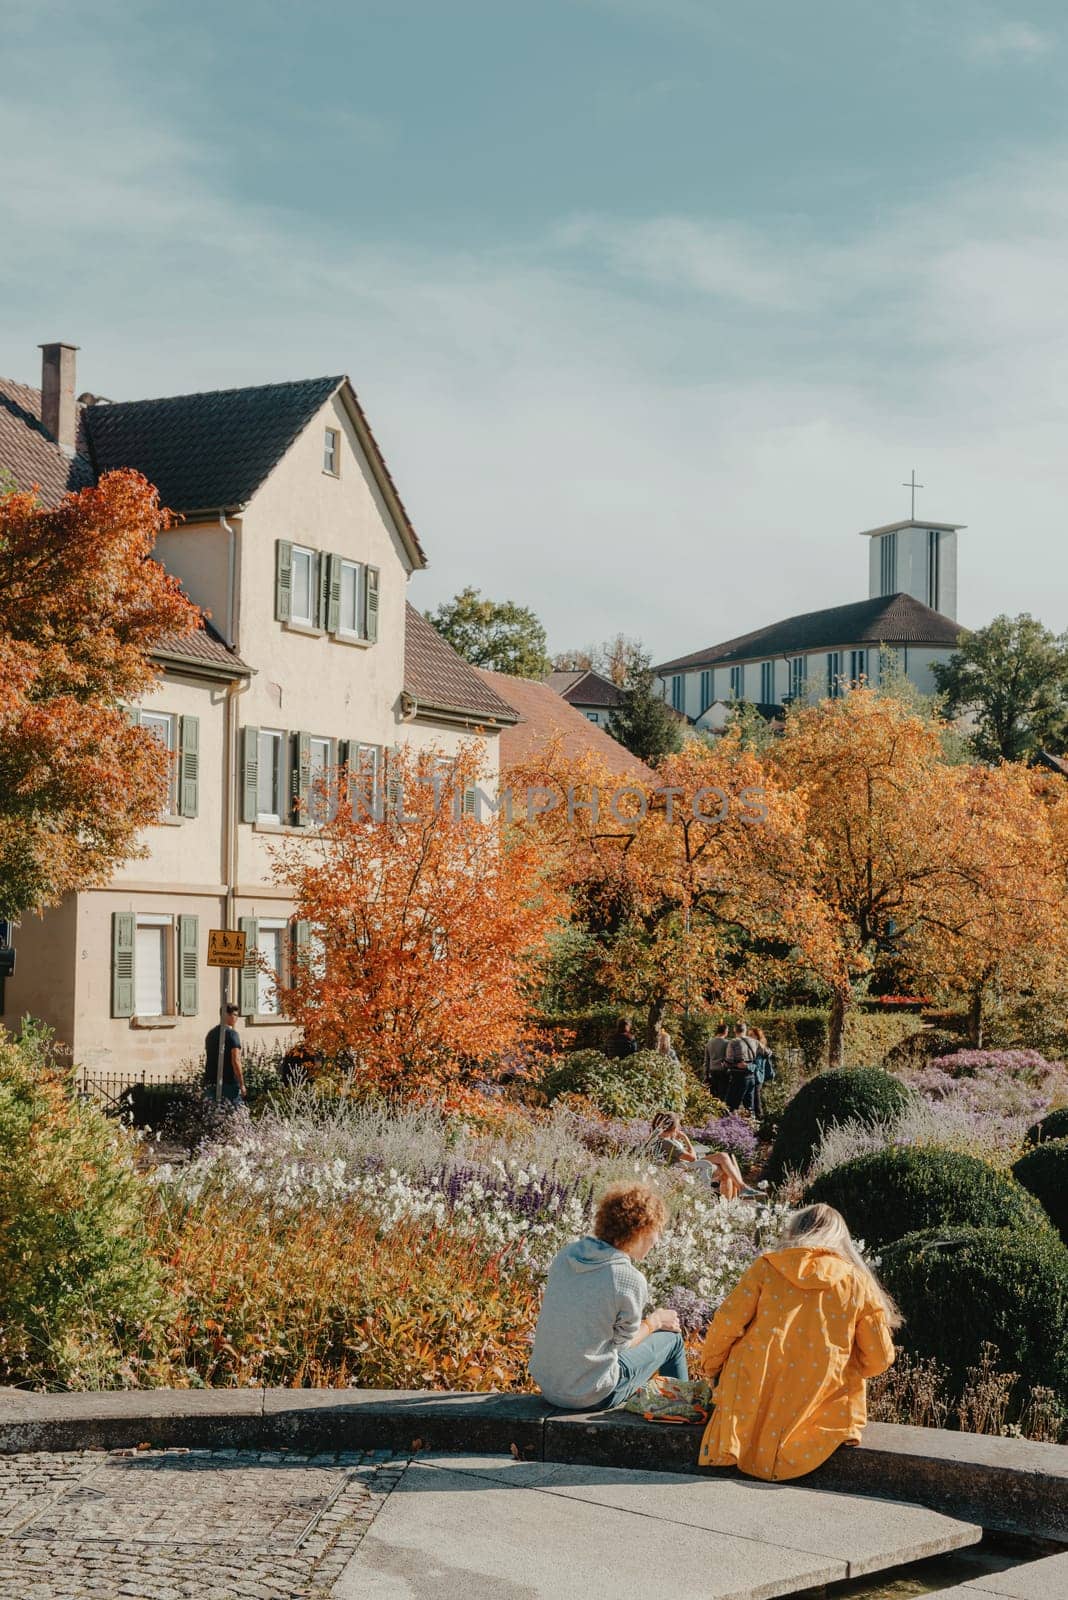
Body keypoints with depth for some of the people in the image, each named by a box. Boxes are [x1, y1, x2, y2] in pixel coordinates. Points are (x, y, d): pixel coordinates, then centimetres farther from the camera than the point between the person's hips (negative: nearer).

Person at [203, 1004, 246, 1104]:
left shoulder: (211, 1033, 12)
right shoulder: (232, 1033, -11)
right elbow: (235, 1061, -17)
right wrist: (242, 1084, -12)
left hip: (211, 1084, 7)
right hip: (229, 1083, -7)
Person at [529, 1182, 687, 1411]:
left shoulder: (565, 1255, -3)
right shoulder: (630, 1281, -20)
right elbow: (623, 1343, -7)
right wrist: (654, 1321, 12)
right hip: (590, 1398, -6)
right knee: (671, 1337, 14)